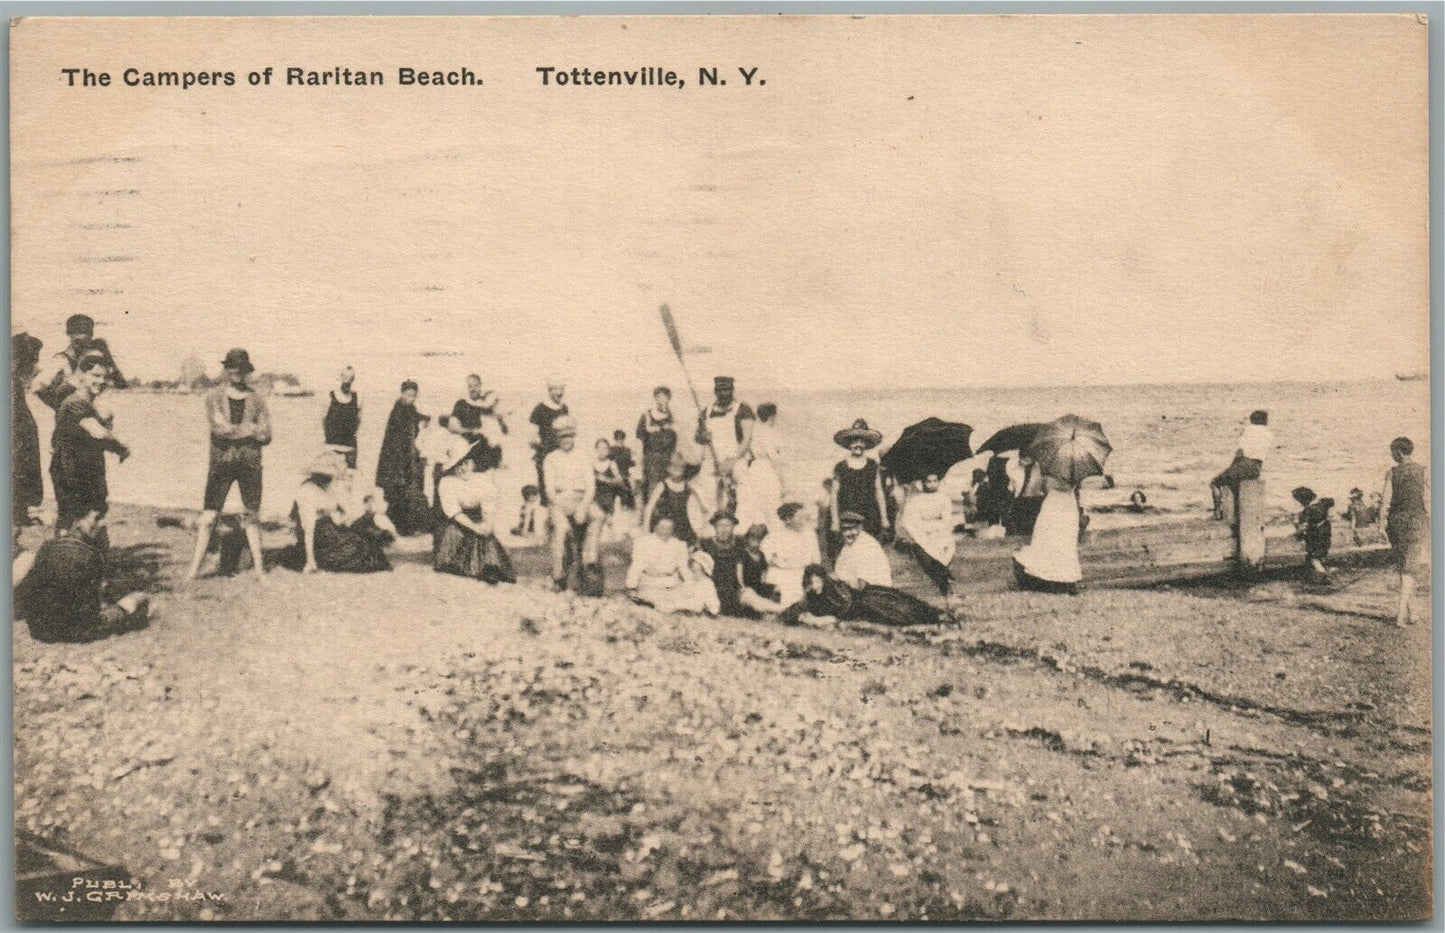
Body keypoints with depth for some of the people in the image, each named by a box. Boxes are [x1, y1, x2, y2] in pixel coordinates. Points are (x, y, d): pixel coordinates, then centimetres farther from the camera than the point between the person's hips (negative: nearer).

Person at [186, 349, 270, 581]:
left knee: (252, 516, 6)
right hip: (221, 463, -2)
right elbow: (220, 428, -13)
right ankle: (194, 569, 4)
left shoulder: (256, 399, 7)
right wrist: (250, 429, -8)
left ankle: (259, 568, 14)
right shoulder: (214, 397, 2)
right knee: (209, 517, -3)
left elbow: (266, 436, 0)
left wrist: (233, 431, -9)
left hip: (250, 463, 2)